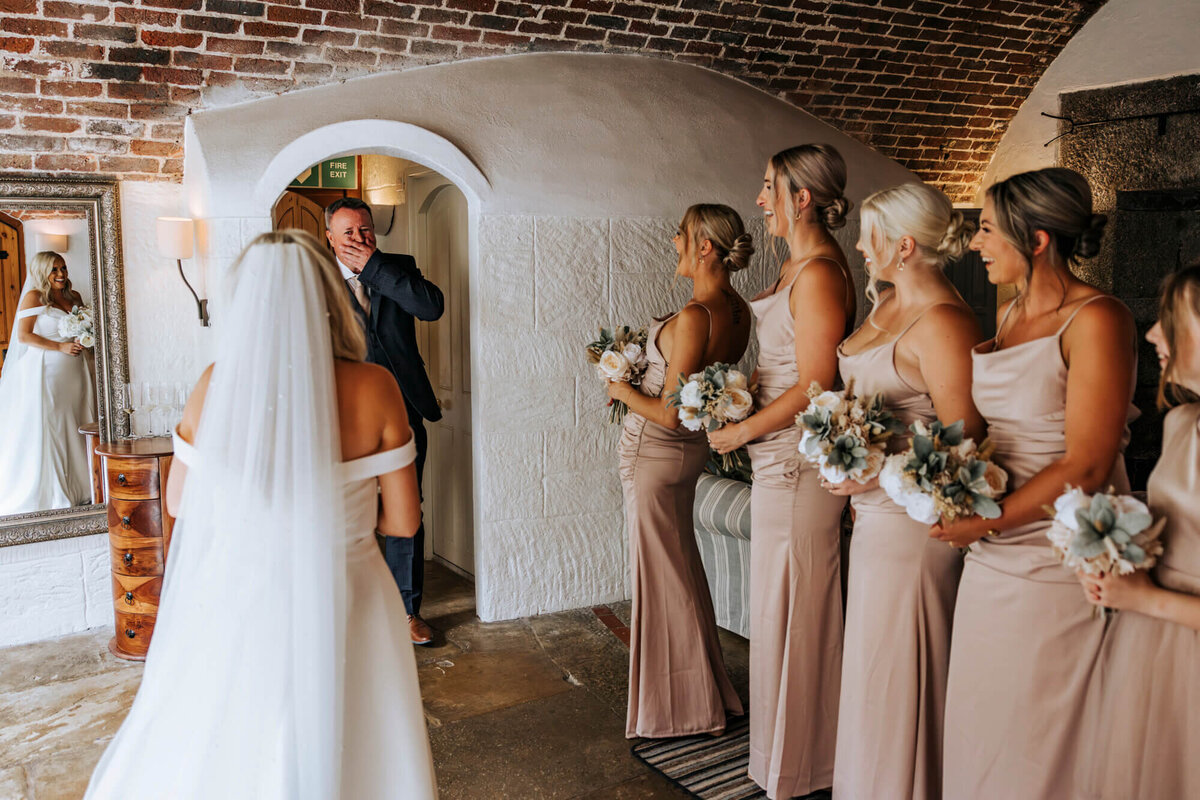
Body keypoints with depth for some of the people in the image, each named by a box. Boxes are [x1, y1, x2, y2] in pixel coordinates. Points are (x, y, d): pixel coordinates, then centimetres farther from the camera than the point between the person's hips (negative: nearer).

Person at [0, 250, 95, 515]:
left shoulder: (74, 296, 14)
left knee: (74, 427, 7)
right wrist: (61, 347, -15)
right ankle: (49, 493, 3)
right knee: (46, 428, -3)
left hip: (74, 371, 6)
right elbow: (23, 336, -9)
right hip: (46, 371, -6)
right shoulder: (34, 297, -3)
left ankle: (77, 487, 14)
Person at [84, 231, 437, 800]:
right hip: (342, 613, -1)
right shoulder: (373, 388, -15)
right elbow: (403, 521, -8)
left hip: (236, 609, 1)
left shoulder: (215, 385, -11)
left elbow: (179, 502, 4)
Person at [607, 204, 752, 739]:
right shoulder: (738, 311, 1)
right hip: (691, 450, 9)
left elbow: (669, 414, -25)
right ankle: (702, 688, 36)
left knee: (661, 574, 6)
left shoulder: (693, 317, -26)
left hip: (655, 453, -9)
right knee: (682, 565, 21)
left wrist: (623, 392, -9)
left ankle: (681, 704, 22)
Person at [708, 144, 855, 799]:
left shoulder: (820, 274, -17)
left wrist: (741, 430, -13)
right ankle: (785, 743, 36)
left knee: (792, 609, 3)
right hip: (779, 458, 10)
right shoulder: (794, 267, 13)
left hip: (797, 462, -10)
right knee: (781, 606, 19)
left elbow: (813, 387, -21)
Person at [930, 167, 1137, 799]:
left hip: (1060, 564, -7)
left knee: (1038, 745, 7)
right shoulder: (1011, 314, 11)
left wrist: (984, 522, -16)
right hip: (993, 559, 7)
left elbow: (1085, 468, -18)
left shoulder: (1096, 320, -13)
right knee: (980, 729, 16)